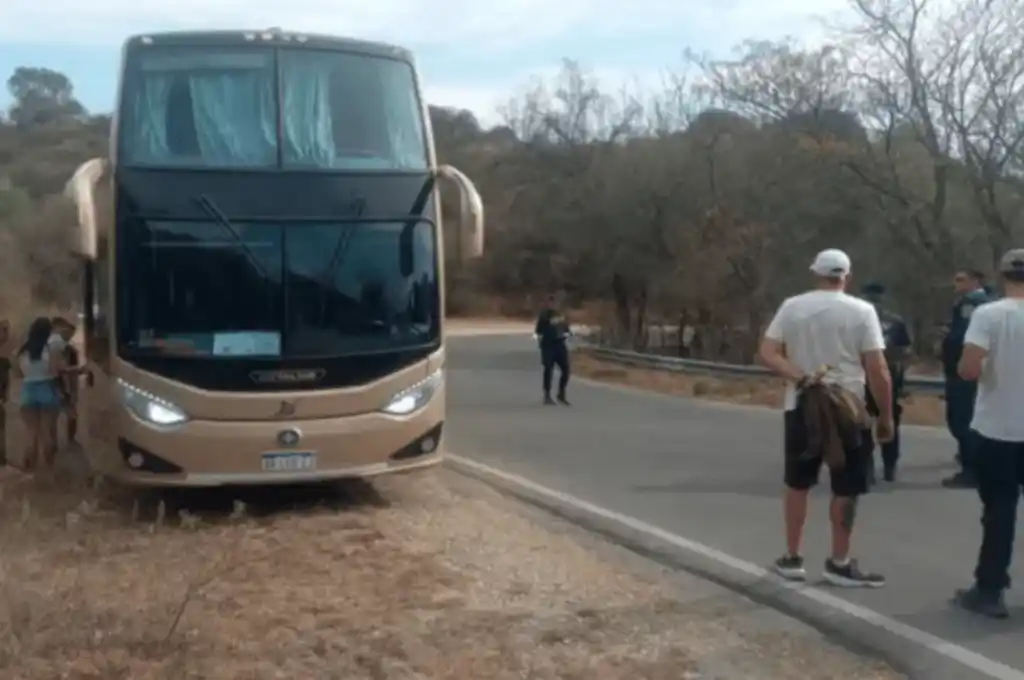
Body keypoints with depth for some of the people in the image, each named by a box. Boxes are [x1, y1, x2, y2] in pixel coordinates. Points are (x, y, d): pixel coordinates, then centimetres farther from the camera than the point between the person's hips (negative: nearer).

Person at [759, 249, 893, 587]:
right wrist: (886, 415, -2)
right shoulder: (861, 311, -7)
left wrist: (800, 377, -15)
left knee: (797, 484, 15)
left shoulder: (792, 306, 2)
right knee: (846, 489, 7)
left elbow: (767, 353, -6)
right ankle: (839, 563, 13)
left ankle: (791, 559, 21)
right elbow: (877, 370, -11)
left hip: (800, 407, 3)